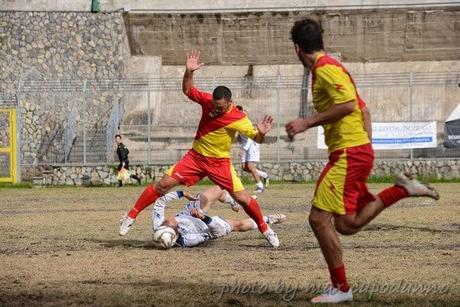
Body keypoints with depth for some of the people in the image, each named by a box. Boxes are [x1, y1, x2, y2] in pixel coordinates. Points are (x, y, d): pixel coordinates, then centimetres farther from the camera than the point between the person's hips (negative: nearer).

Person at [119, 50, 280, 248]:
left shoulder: (238, 119, -22)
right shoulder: (207, 100, -13)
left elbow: (256, 139, -16)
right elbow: (187, 90, 3)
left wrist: (261, 133, -39)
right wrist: (188, 72, -14)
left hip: (219, 162, -2)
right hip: (196, 157, 3)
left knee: (242, 198, -8)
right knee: (163, 184, -6)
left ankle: (264, 228, 14)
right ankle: (132, 215, 4)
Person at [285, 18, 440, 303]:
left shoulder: (325, 69, -13)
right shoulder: (330, 67, 18)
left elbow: (348, 104, -25)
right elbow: (363, 110, 21)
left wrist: (307, 123, -20)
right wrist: (366, 145, 21)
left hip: (349, 154, -10)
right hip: (360, 151, 10)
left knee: (319, 218, -9)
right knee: (347, 224, 12)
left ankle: (341, 288, -4)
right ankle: (402, 188, 9)